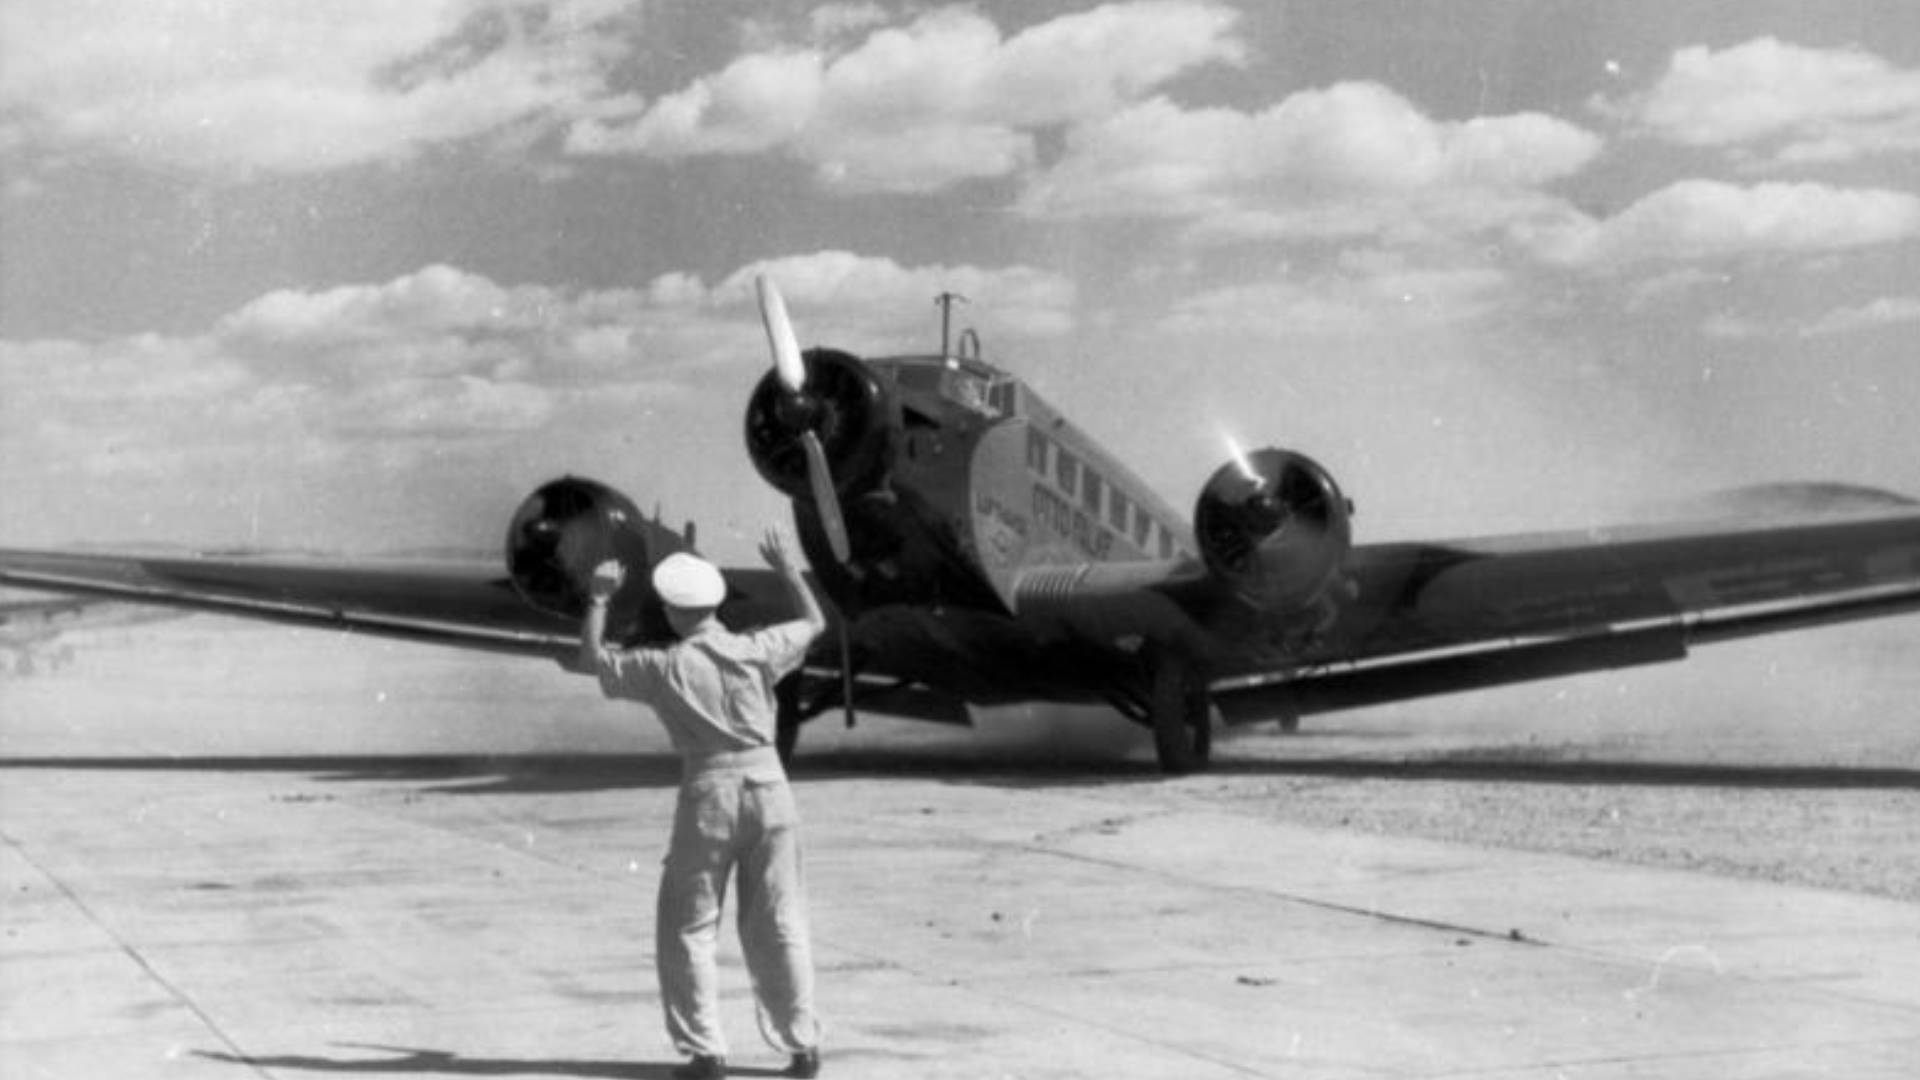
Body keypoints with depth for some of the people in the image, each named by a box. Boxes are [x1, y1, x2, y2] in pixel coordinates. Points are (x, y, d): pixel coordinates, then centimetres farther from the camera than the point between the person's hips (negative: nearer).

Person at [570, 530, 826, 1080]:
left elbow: (589, 658, 7)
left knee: (689, 930, 10)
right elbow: (815, 623, 18)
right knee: (779, 926, 12)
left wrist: (599, 598, 14)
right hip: (768, 784, 3)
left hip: (708, 791, -3)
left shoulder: (665, 668, -7)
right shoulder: (755, 650, -1)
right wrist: (789, 570, 28)